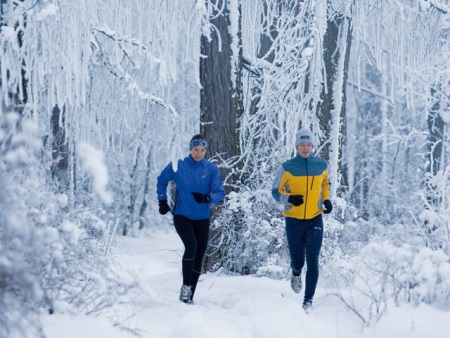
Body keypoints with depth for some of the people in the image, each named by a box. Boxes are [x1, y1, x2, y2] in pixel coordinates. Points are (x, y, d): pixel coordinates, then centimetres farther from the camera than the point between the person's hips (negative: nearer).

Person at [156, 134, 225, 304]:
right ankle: (185, 285, -11)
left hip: (202, 218, 2)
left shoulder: (212, 169, -3)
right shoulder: (178, 166, -4)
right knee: (191, 246, -26)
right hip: (182, 216, -2)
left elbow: (220, 193, -5)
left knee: (199, 255, 4)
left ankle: (189, 297, 16)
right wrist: (162, 201, 8)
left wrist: (207, 198, -25)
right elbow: (162, 181, 13)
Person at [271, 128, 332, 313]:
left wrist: (326, 200, 3)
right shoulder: (287, 167, -6)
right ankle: (296, 273, 46)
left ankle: (308, 300, 2)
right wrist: (289, 199, -20)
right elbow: (276, 191, 0)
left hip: (315, 220, 1)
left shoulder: (321, 165, 1)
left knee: (312, 261, -7)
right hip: (294, 220, -1)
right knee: (297, 259, 8)